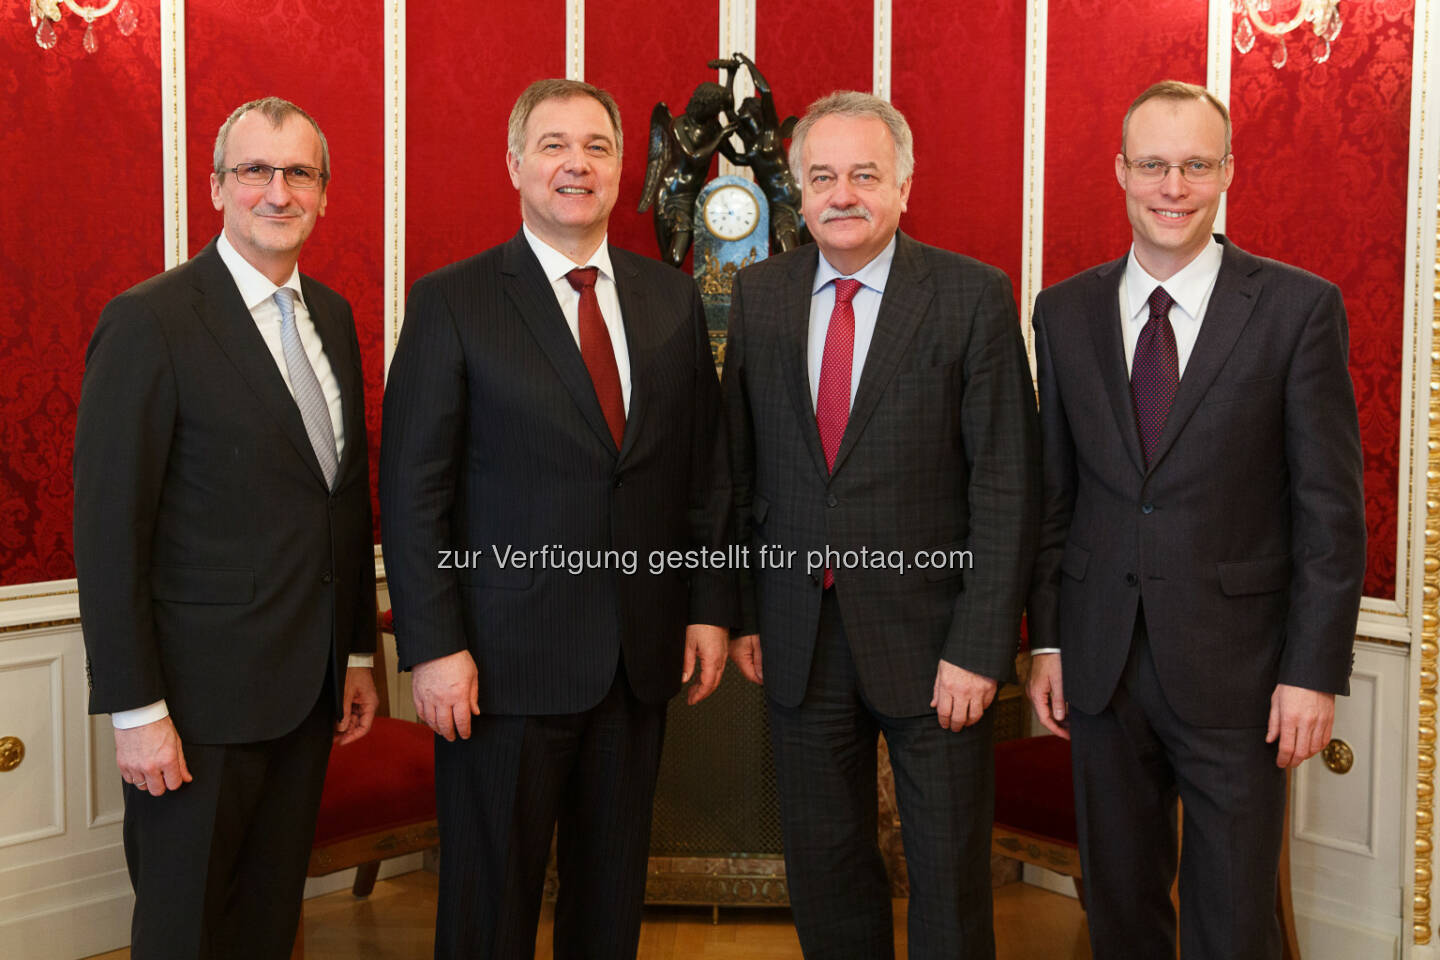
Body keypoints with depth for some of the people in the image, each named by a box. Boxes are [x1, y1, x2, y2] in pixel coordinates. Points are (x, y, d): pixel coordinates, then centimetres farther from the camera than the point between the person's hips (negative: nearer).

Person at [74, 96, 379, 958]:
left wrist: (359, 652, 14)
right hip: (202, 695, -6)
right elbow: (108, 531, -14)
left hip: (310, 687, 6)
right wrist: (135, 709, -15)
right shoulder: (150, 322, -12)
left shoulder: (332, 315, 9)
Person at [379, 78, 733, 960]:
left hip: (643, 653, 4)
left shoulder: (673, 300, 7)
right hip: (506, 656, -3)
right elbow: (412, 489, -8)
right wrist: (434, 647, -13)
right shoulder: (452, 302, -5)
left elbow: (705, 466, 10)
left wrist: (710, 606, 4)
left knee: (614, 887, 17)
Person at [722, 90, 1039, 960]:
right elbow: (741, 466, 9)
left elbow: (1007, 487, -10)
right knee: (823, 863, 16)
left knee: (951, 871, 10)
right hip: (799, 635, 4)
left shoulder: (974, 297, -8)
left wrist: (979, 649, -14)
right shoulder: (760, 295, 5)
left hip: (931, 634, -3)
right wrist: (743, 612, 5)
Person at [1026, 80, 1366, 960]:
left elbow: (1331, 507, -6)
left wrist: (1315, 670, -10)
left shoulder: (1300, 308, -6)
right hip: (1101, 660, 3)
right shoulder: (1065, 311, 4)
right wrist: (1046, 639, 5)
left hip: (1235, 664, -3)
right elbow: (1054, 491, 8)